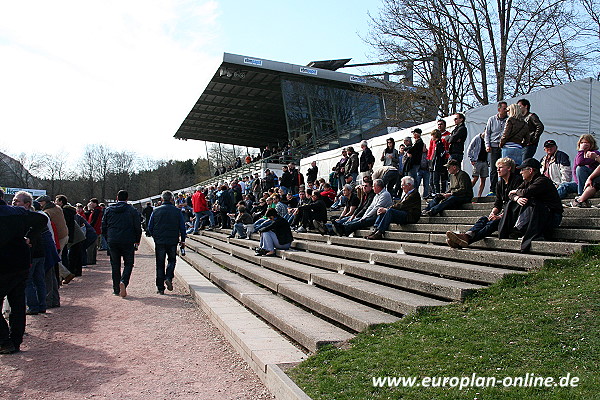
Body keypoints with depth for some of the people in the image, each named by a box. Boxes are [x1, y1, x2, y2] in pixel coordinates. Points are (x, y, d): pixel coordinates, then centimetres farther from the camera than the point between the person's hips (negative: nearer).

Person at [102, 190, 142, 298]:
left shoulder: (108, 209, 6)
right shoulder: (132, 210, -2)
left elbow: (104, 226, 9)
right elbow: (138, 227, -2)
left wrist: (107, 239, 20)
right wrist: (137, 241, 9)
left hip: (112, 241, 3)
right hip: (128, 241, -2)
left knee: (115, 265, 11)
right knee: (128, 263, 7)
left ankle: (116, 289, 15)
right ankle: (123, 282, -18)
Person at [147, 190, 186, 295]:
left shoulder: (156, 211, 1)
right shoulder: (177, 211, -1)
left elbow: (150, 227, 5)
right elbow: (182, 227, 1)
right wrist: (182, 240, 10)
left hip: (159, 242, 0)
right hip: (173, 241, 0)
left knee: (160, 264, 8)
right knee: (172, 260, 20)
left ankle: (160, 288, 9)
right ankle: (169, 277, -4)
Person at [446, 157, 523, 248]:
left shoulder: (517, 180, -5)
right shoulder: (499, 183, 20)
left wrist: (500, 216, -21)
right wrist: (493, 213, -5)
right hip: (502, 213, 7)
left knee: (493, 222, -31)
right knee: (483, 219, -21)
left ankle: (467, 240, -53)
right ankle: (468, 235, -48)